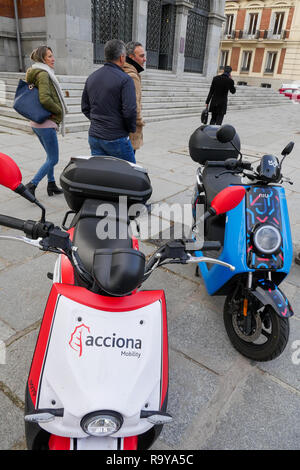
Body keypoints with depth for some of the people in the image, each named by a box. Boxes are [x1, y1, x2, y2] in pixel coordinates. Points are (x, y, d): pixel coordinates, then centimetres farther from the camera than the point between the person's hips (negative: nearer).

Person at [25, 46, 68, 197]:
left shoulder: (35, 74, 16)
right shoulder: (43, 74, -15)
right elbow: (45, 99, -27)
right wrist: (59, 111, -12)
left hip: (37, 122, 10)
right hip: (46, 123, -10)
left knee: (51, 156, 20)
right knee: (53, 159, -4)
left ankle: (51, 184, 27)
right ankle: (32, 184, -4)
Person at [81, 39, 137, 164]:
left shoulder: (91, 77, 11)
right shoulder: (125, 79, -11)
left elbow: (85, 108, 16)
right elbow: (129, 111, -18)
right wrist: (132, 129, -1)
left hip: (94, 137, 7)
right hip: (116, 139, -6)